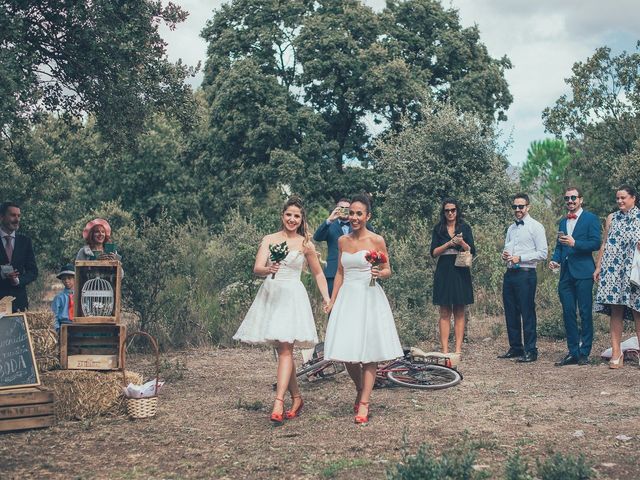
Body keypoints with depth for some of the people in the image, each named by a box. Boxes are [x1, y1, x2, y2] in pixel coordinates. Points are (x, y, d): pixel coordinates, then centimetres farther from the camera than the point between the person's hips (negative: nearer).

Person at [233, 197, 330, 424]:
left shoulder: (305, 244, 3)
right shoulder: (269, 240, 6)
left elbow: (318, 273, 13)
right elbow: (257, 268, -5)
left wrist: (327, 298, 6)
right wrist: (268, 269, -27)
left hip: (292, 296, -3)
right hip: (270, 294, 3)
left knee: (285, 349, -13)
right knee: (281, 349, 7)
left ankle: (279, 402, -18)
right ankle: (296, 398, 19)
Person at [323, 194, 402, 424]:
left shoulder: (376, 241, -4)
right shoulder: (343, 241, 9)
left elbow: (388, 271, 2)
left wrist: (379, 272, -20)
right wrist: (332, 301, 13)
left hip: (369, 297, -4)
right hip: (347, 297, 4)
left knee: (369, 352, -3)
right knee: (346, 351, 3)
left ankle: (364, 404, 3)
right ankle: (360, 390, 29)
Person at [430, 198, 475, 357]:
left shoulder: (465, 228, 6)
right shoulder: (438, 229, 7)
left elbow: (472, 251, 1)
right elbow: (434, 252, 0)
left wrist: (462, 242, -17)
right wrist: (449, 243, -12)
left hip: (460, 272, 0)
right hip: (443, 272, 0)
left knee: (459, 312, 2)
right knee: (445, 313, -1)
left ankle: (458, 349, 2)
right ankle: (444, 350, -2)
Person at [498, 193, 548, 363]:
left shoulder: (536, 227, -3)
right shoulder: (511, 228, 18)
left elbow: (542, 254, -9)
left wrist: (520, 258, -16)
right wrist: (504, 255, 4)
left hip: (526, 274, -7)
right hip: (509, 273, 7)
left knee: (527, 314, -5)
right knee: (511, 313, 10)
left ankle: (530, 351, 1)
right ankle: (515, 348, 19)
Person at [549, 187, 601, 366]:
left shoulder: (591, 218, -1)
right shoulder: (563, 221, 19)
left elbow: (596, 244, -9)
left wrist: (575, 243, -20)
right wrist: (555, 259, 2)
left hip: (583, 272, -6)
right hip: (566, 273, 6)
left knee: (585, 313, -1)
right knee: (568, 313, 5)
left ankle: (584, 353, 6)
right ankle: (573, 353, 11)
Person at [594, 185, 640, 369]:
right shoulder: (611, 218, 15)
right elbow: (604, 244, 14)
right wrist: (598, 267, 9)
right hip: (612, 269, 2)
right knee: (615, 311, -1)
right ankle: (616, 352, 0)